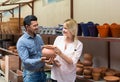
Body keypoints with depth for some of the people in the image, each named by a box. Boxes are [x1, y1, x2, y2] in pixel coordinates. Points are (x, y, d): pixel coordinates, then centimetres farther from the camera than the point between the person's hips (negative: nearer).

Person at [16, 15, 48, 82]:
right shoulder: (22, 41, -15)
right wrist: (39, 60, -36)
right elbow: (25, 60, -22)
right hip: (31, 74, -6)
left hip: (42, 72, 6)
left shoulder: (39, 37, 5)